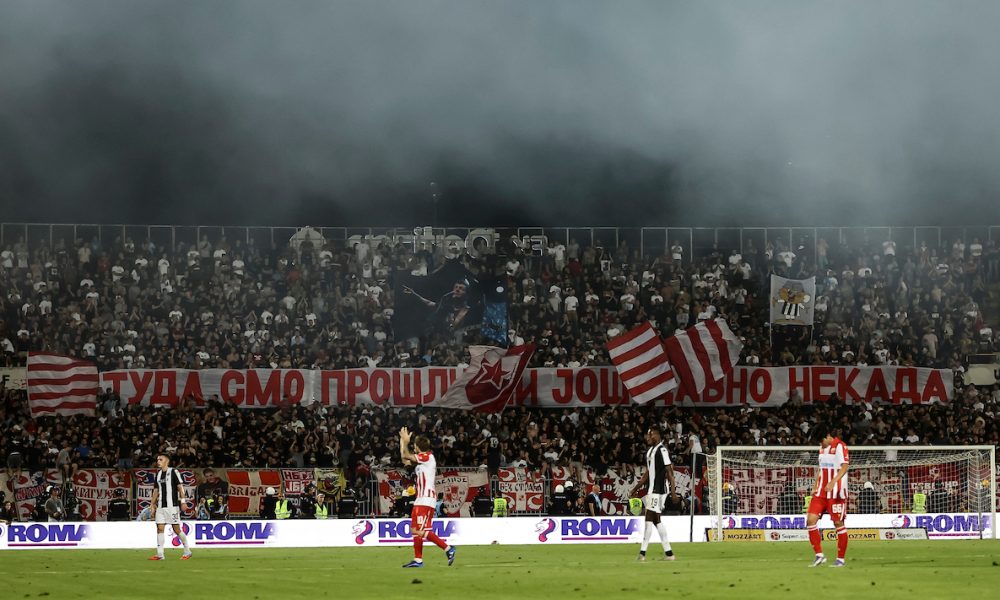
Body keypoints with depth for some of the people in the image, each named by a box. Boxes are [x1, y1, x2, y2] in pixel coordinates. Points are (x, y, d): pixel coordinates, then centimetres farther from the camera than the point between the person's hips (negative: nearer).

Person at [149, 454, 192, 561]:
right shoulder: (158, 474, 15)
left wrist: (183, 501, -16)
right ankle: (160, 554, -4)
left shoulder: (173, 472, -4)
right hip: (160, 506, 6)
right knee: (160, 528, -3)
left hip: (172, 505, -6)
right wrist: (152, 504, 16)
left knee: (176, 529, -4)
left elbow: (180, 487, -8)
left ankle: (187, 550, 11)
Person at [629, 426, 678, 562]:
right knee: (656, 520, 10)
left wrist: (673, 491, -20)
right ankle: (668, 552, 12)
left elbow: (669, 471, -15)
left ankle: (642, 552, -11)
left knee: (649, 518, -10)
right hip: (652, 490, 10)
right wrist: (635, 489, 23)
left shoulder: (662, 450, -11)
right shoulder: (650, 451, 16)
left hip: (659, 489, -10)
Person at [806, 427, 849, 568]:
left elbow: (845, 466, -21)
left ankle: (841, 559, 7)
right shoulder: (823, 448, 15)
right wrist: (815, 486, 14)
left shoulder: (840, 446, -10)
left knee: (838, 523, -2)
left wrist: (833, 482, -32)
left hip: (836, 492, -8)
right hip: (821, 491, 8)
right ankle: (819, 555, 2)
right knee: (811, 519, -4)